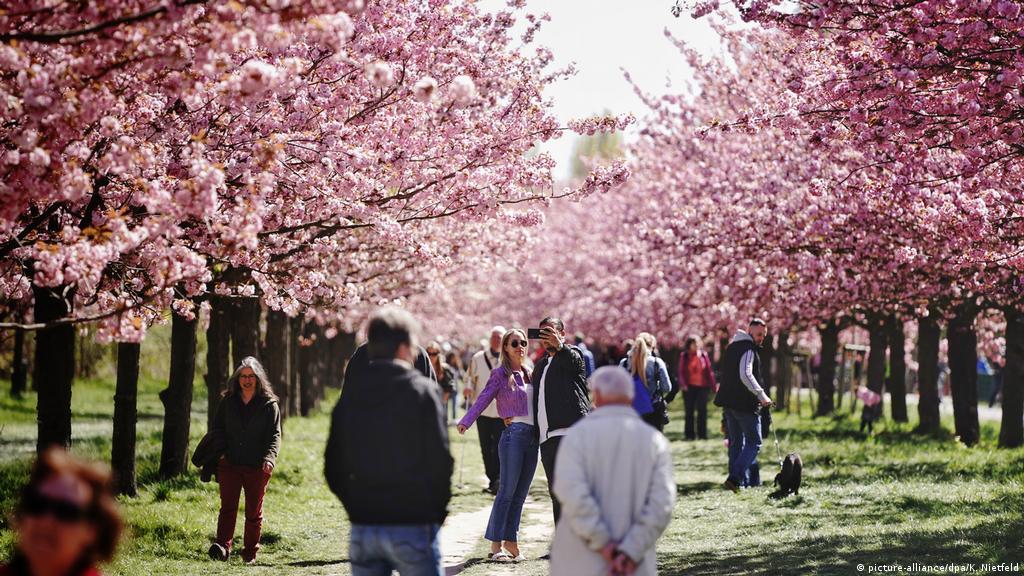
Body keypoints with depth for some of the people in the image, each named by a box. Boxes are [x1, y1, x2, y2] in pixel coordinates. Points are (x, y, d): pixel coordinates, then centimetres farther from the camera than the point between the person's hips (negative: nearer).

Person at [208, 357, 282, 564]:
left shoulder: (269, 404, 2)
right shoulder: (228, 401, 10)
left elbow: (275, 434, -1)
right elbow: (217, 428, 16)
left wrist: (269, 457, -18)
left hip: (257, 467, -1)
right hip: (230, 463, 1)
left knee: (254, 511, 6)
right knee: (228, 506, -13)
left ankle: (250, 553, 16)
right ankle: (222, 546, -23)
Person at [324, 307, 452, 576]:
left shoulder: (349, 394, 7)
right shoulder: (422, 390, -7)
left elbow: (333, 467, 8)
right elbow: (440, 459, -11)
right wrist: (437, 511, 2)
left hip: (362, 529, 4)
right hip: (413, 525, -4)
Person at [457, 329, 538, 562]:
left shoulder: (528, 374, 18)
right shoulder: (500, 374, -2)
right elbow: (483, 399, -11)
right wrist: (465, 422, -24)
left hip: (532, 436, 6)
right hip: (514, 435, -6)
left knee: (520, 494, 7)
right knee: (507, 491, -8)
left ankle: (511, 542, 10)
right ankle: (496, 545, -5)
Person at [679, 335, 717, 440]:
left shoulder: (704, 355, 3)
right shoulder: (684, 356, 3)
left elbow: (709, 371, 4)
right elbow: (681, 372, 1)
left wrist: (713, 385, 3)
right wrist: (683, 384, -13)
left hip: (703, 387, 0)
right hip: (689, 387, 0)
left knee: (702, 410, -1)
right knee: (689, 411, 5)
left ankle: (702, 434, 4)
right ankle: (689, 434, 11)